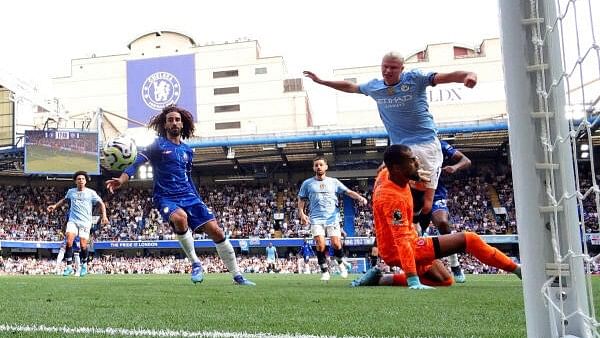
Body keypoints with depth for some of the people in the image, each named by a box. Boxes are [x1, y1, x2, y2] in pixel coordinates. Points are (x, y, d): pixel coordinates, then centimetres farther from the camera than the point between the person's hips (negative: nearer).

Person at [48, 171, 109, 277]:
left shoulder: (91, 193, 2)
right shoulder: (71, 191, 11)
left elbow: (101, 203, 2)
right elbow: (64, 199, 33)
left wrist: (104, 215, -10)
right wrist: (55, 205, 25)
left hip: (85, 222, -2)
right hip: (72, 221, 2)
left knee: (83, 245, -8)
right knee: (69, 241, -17)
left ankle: (84, 265, 17)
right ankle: (69, 266, -10)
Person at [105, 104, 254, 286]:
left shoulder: (187, 150, 16)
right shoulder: (158, 144, 1)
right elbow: (137, 162, -12)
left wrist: (200, 203, 23)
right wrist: (121, 179, -30)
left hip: (189, 196, 4)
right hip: (165, 197, -4)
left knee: (215, 230, -9)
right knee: (180, 217, -38)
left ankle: (237, 276, 3)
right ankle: (195, 264, -17)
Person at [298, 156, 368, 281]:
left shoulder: (334, 182, 11)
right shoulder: (307, 183, 11)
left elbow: (348, 192, 6)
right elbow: (301, 199, 15)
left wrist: (360, 197, -12)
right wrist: (302, 213, 0)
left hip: (332, 218, 0)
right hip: (316, 219, 0)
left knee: (336, 243, -12)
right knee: (320, 244, -13)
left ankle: (341, 263, 18)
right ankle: (324, 272, 2)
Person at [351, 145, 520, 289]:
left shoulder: (385, 174, -3)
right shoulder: (393, 198, -30)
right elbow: (402, 241, -35)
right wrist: (414, 283, -38)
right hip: (397, 251, -10)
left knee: (444, 280, 16)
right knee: (469, 240, -12)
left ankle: (379, 278, 8)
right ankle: (517, 270, 2)